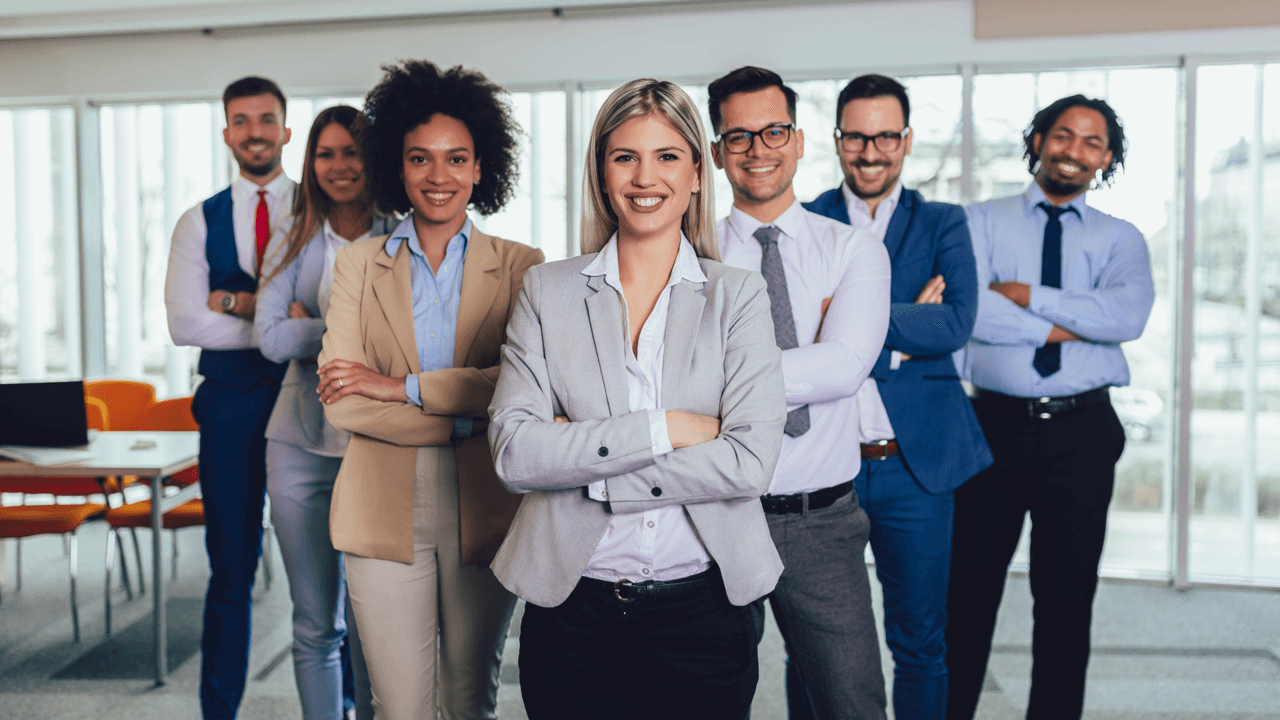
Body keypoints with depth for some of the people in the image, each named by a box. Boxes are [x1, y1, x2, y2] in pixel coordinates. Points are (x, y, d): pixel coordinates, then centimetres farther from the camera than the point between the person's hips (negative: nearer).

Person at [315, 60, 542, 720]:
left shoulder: (521, 268, 2)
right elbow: (340, 401, -6)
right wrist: (464, 416, -14)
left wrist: (403, 386, -14)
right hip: (385, 513, 1)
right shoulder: (358, 264, 5)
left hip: (482, 510, 0)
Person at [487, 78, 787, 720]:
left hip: (704, 608, 0)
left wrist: (582, 463, -14)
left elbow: (751, 461, -12)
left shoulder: (737, 295, 1)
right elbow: (513, 451, -9)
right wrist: (663, 428, -16)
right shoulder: (548, 289, 2)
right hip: (574, 613, 1)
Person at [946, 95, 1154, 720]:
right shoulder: (983, 223, 6)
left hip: (1083, 433, 2)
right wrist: (1060, 326, -13)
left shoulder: (1120, 239, 10)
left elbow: (1127, 315, -12)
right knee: (967, 591, 5)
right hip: (996, 427, -1)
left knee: (1067, 597, 11)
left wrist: (1027, 296, -13)